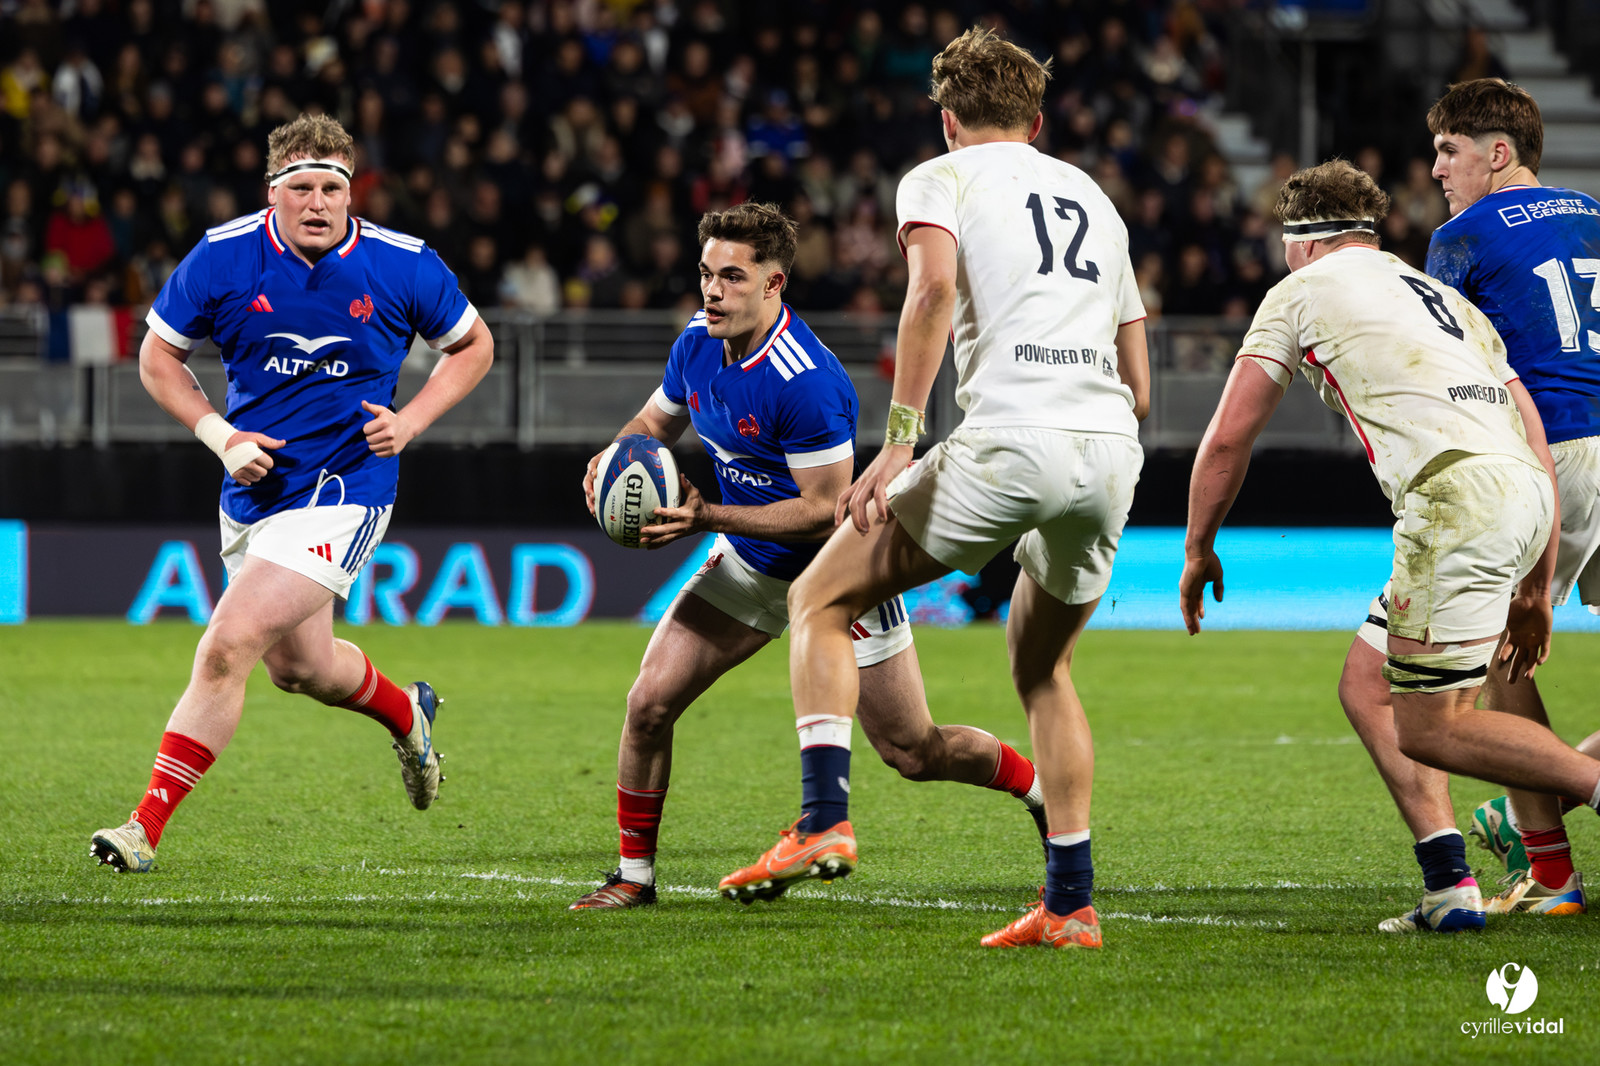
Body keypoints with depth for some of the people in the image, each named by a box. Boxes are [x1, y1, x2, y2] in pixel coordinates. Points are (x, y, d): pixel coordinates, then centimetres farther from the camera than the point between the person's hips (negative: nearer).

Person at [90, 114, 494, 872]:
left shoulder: (402, 265, -11)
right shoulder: (223, 257, -9)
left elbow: (473, 345, 6)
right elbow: (158, 356, 4)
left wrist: (410, 421, -9)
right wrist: (219, 434, -10)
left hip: (341, 490, -5)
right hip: (254, 488, 5)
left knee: (228, 646, -18)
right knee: (298, 664, 21)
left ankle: (147, 827, -14)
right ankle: (405, 713, 55)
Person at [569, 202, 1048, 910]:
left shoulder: (805, 382, -31)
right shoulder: (698, 343, -7)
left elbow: (825, 510, -28)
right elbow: (660, 418, 13)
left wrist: (708, 517, -32)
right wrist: (615, 460, -10)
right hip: (748, 562, 7)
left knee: (915, 753, 0)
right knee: (650, 703, -7)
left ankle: (1047, 792, 26)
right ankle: (633, 874, 9)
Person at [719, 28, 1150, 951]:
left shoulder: (940, 178, 11)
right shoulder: (1093, 198, 28)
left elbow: (934, 287, -12)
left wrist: (898, 442, -14)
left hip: (1010, 441, -6)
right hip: (1112, 454, 6)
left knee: (820, 600, 8)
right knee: (1042, 666, 25)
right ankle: (1072, 904, 16)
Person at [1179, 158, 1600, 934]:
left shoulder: (1300, 293, 14)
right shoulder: (1444, 297, 31)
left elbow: (1228, 437, 11)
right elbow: (1536, 444, 27)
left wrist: (1198, 551, 25)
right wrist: (1535, 588, 30)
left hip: (1456, 492, -7)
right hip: (1526, 492, 7)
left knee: (1430, 729, -4)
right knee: (1371, 683, 19)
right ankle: (1450, 890, 13)